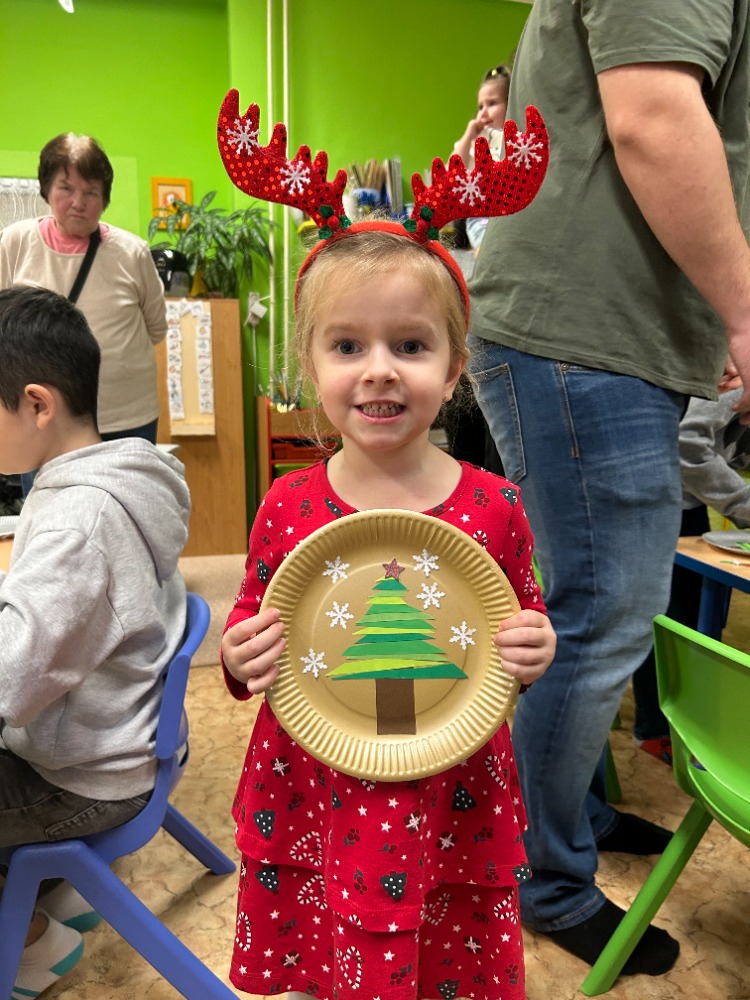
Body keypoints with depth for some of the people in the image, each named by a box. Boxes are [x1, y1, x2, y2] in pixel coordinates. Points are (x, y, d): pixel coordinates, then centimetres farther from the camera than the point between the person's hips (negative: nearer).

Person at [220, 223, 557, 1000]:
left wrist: (534, 652, -16)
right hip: (314, 802, 1)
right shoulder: (287, 509, -9)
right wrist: (240, 660, -16)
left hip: (452, 803, 0)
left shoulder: (494, 507, -10)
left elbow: (528, 617, 5)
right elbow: (248, 623, 5)